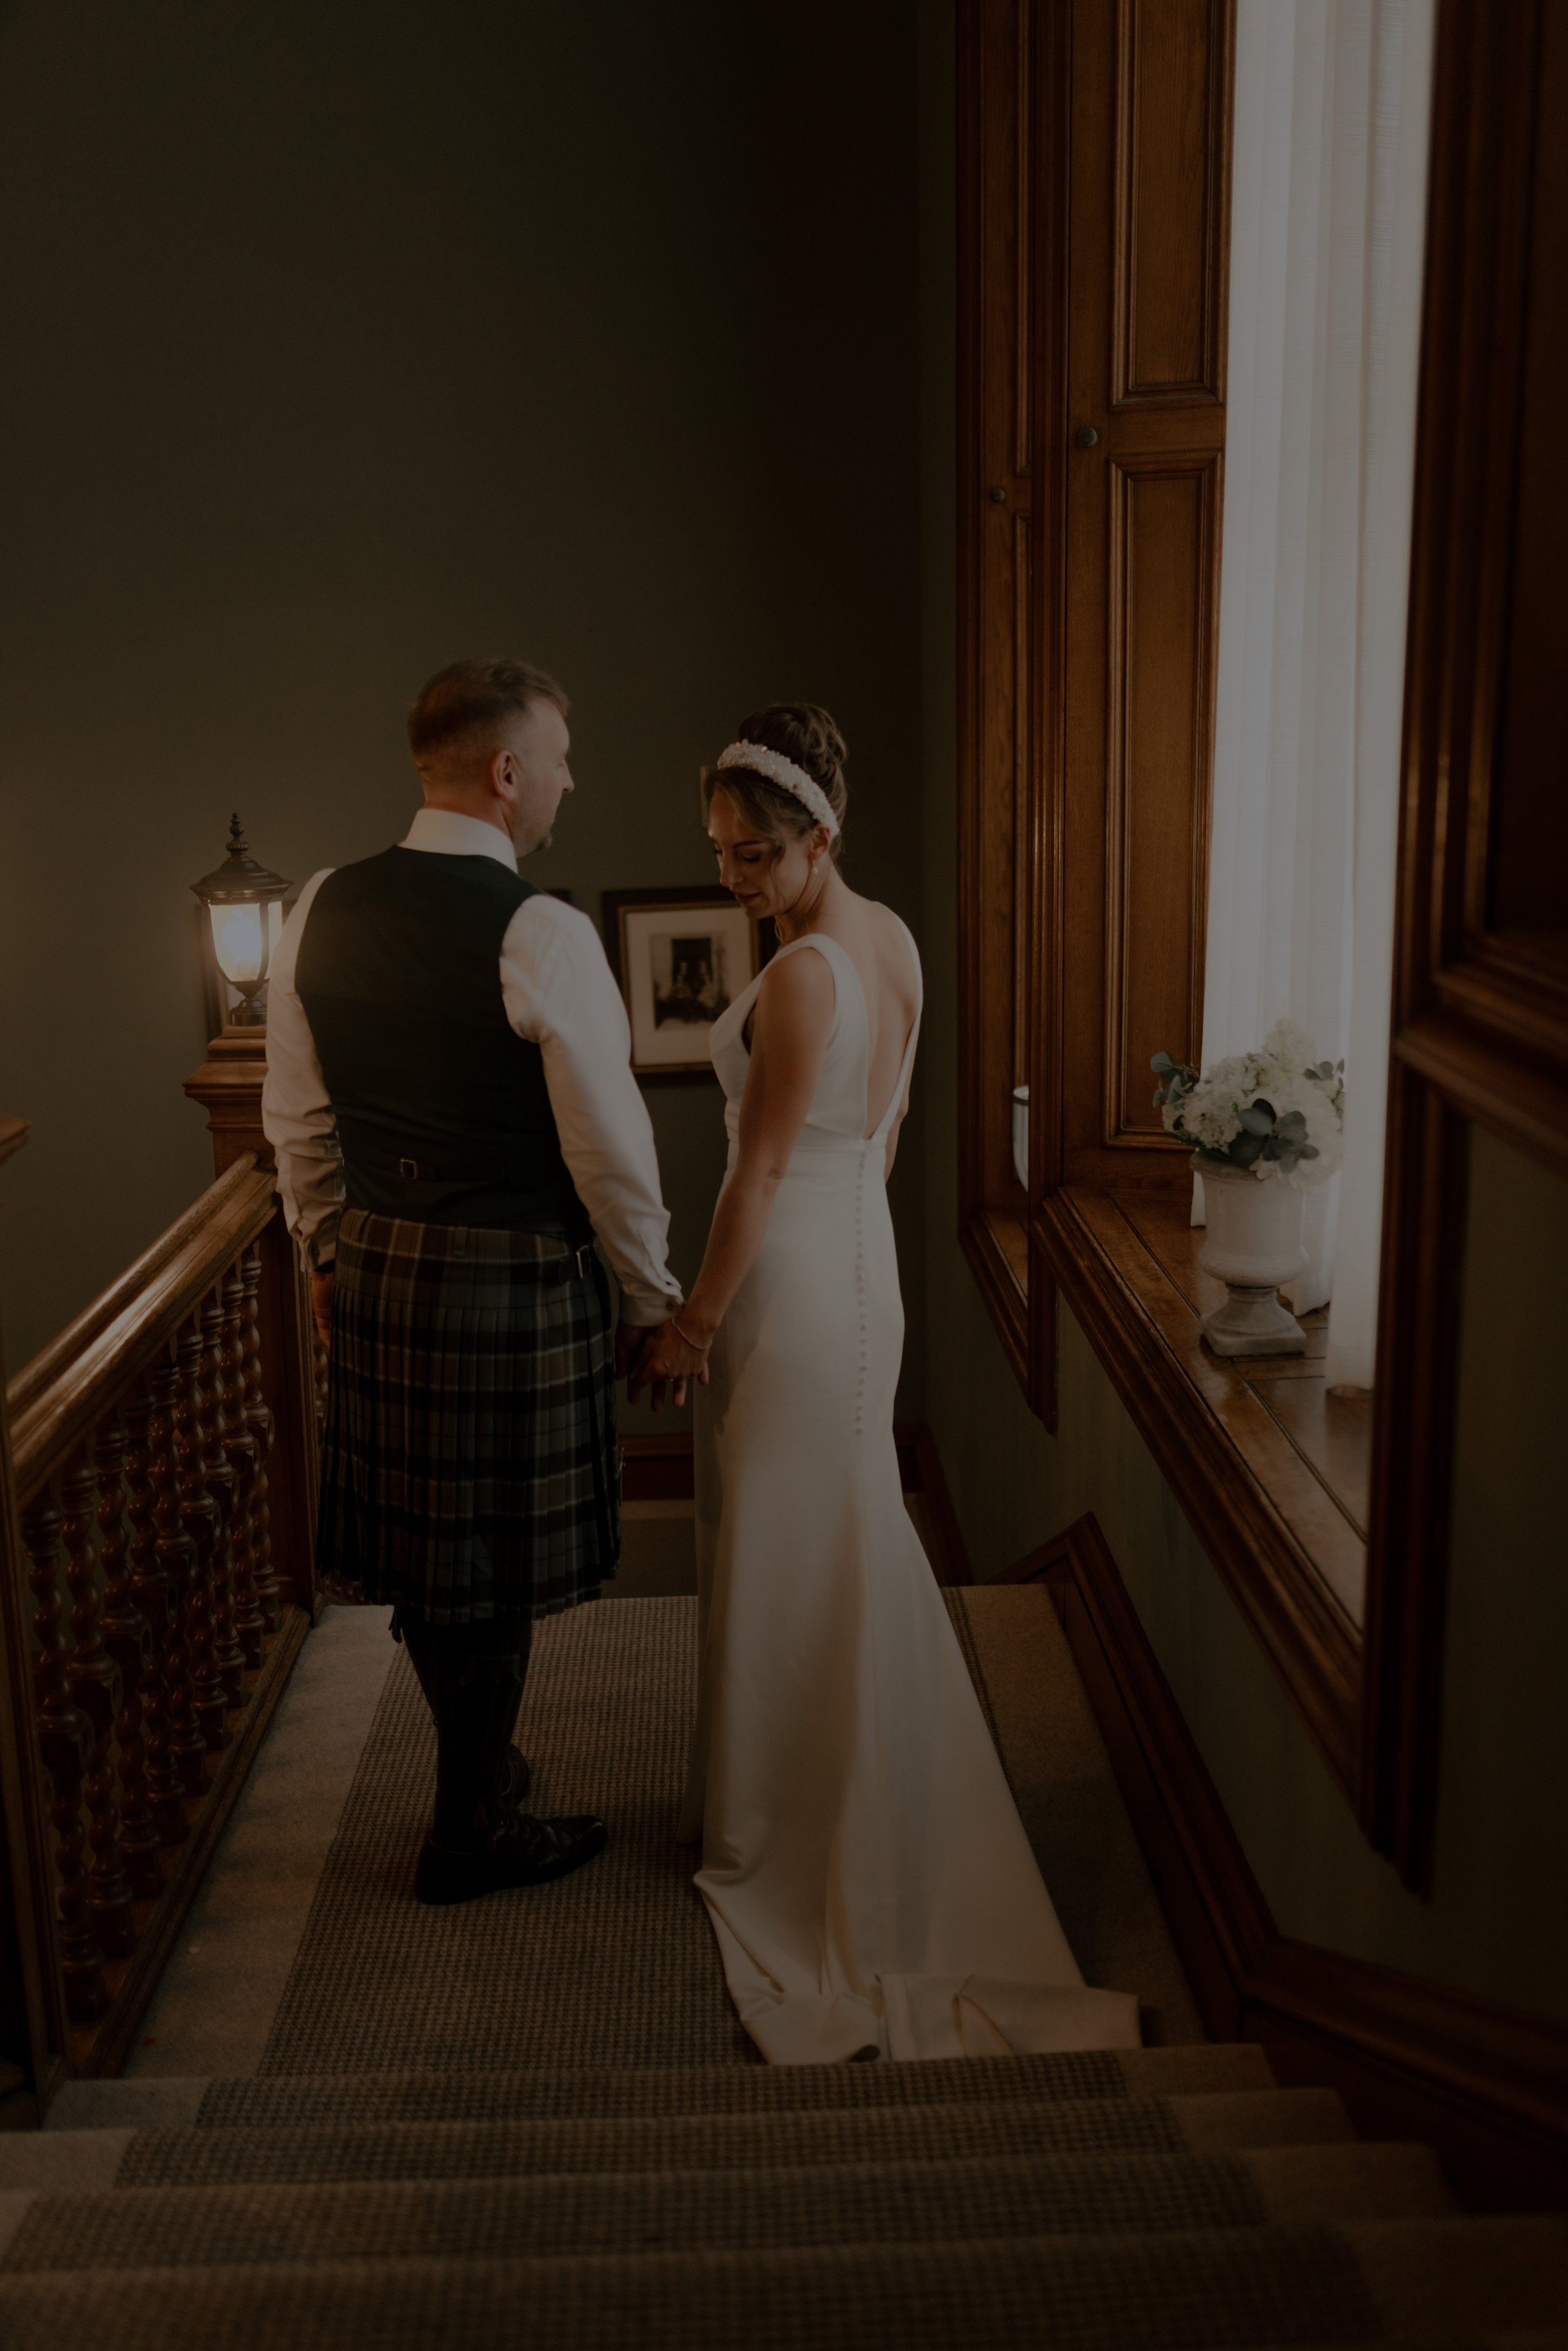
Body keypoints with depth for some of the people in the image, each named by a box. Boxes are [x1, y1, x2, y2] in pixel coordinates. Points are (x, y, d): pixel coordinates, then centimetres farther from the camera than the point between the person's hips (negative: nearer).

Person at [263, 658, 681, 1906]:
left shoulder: (323, 909, 1)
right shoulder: (541, 932, -18)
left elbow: (295, 1114, 9)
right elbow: (609, 1146, -14)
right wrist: (653, 1294, -1)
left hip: (375, 1270, 7)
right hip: (513, 1287, -7)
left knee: (423, 1537, 21)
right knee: (496, 1565, 9)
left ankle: (479, 1760, 43)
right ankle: (471, 1837, 26)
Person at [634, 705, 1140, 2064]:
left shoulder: (801, 977, -23)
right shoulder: (892, 939, 5)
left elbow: (760, 1172, -20)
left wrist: (694, 1322, -13)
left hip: (792, 1276, -9)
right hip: (861, 1251, 9)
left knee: (788, 1554, 5)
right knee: (845, 1546, 19)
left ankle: (776, 1830, 22)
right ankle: (865, 1811, 34)